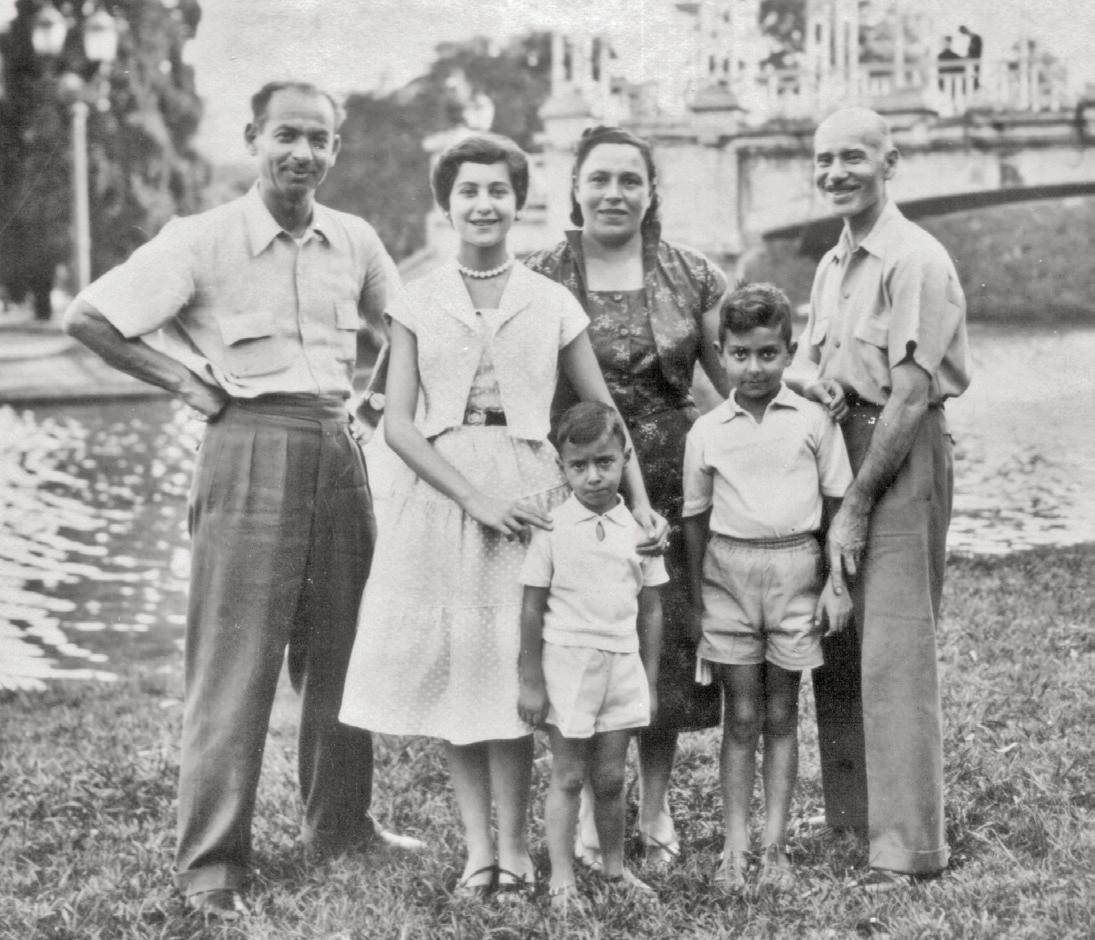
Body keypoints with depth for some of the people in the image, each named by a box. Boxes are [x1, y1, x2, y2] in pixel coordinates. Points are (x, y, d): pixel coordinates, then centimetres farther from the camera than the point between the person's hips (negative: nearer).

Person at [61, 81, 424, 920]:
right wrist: (193, 384, -7)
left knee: (343, 649, 14)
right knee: (236, 661, -4)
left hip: (339, 448, 5)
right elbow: (89, 318, -9)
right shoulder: (202, 241, -8)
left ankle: (341, 821, 29)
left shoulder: (356, 241, 6)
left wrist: (363, 389, 9)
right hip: (251, 449, -5)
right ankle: (211, 863, 4)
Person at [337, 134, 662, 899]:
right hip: (441, 490, 1)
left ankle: (513, 846, 9)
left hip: (527, 486, -1)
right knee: (452, 666, 3)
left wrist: (638, 500, -2)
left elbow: (603, 412, 8)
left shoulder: (552, 304, 3)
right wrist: (474, 496, -13)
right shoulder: (420, 304, 4)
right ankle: (478, 846, 13)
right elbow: (398, 422, -2)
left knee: (509, 667, -2)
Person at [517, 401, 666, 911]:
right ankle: (561, 875, 11)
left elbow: (651, 610, 7)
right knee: (568, 775, 4)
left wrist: (650, 681, 7)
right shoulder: (552, 528, -7)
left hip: (622, 663, 3)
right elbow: (532, 610, -4)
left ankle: (614, 866, 25)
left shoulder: (638, 528, 1)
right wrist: (531, 682, -5)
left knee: (611, 776, 11)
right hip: (567, 661, -2)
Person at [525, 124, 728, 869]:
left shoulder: (692, 277, 4)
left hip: (670, 486, 1)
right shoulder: (539, 279, 1)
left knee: (666, 645, 6)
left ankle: (656, 811, 23)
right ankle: (591, 811, 21)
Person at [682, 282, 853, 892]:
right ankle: (736, 848, 9)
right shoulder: (707, 432, 2)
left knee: (781, 713, 7)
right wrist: (697, 600, 8)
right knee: (741, 716, 4)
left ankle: (776, 845, 13)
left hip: (794, 567, 0)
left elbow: (839, 504, 3)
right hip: (729, 571, 1)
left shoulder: (812, 421, -1)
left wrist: (837, 583, -1)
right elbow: (696, 518, 8)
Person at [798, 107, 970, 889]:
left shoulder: (915, 261, -12)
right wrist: (814, 381, -2)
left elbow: (910, 395, -16)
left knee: (894, 654, -7)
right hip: (839, 448, 8)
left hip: (903, 458, -8)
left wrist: (859, 503, -15)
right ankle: (849, 816, 24)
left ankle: (909, 843, 0)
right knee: (833, 647, 11)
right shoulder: (832, 266, 14)